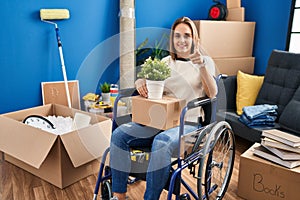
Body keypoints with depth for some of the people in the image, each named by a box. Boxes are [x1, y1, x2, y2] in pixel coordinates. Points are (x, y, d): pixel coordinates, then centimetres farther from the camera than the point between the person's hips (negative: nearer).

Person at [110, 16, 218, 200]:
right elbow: (150, 83, 14)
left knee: (162, 143, -37)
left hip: (188, 124, -4)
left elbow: (212, 94, -7)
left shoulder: (205, 61, 8)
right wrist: (141, 81, -10)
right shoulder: (166, 62, 21)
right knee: (119, 134, -20)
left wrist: (202, 66, -22)